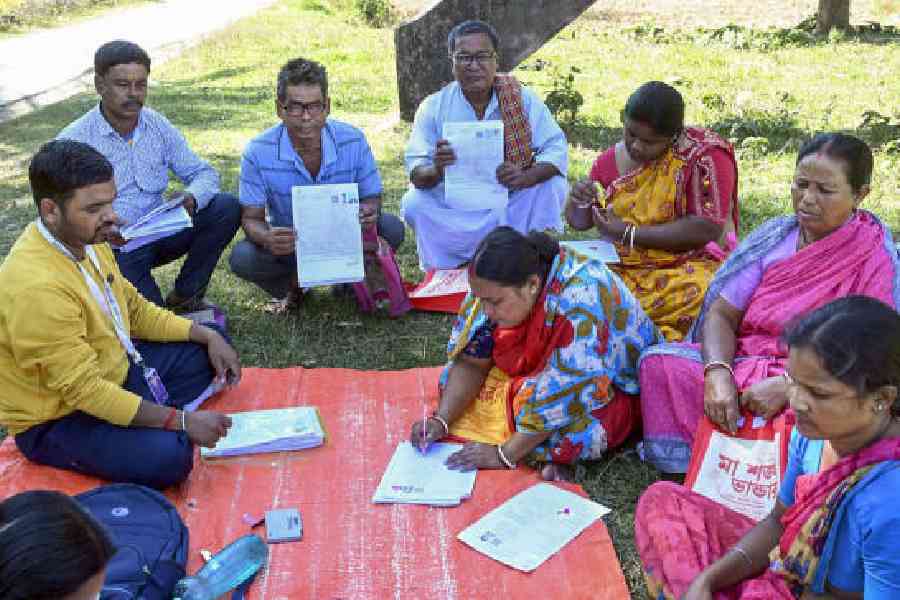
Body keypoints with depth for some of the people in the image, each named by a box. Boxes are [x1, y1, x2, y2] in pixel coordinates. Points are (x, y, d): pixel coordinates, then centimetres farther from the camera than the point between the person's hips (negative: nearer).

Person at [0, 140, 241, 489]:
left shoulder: (84, 237, -5)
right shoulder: (36, 285, -33)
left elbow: (135, 308, 9)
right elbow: (84, 390, -31)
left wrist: (207, 335, -2)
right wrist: (182, 421, -28)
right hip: (57, 419, -9)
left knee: (206, 355, 10)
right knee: (169, 455, -31)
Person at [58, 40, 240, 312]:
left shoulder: (158, 126, 2)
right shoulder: (74, 141, -12)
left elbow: (204, 174, 4)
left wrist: (191, 198, -20)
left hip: (158, 235, 5)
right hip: (112, 248, -5)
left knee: (227, 208, -14)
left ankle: (184, 296, -1)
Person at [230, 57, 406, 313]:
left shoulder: (353, 140, -16)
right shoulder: (259, 152, -18)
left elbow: (372, 197, -8)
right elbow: (251, 218, -13)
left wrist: (369, 214, -35)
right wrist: (267, 238, -39)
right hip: (288, 243, -1)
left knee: (391, 229, -26)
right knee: (242, 258, -29)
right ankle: (293, 285, 6)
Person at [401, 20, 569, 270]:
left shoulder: (522, 99, -5)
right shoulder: (433, 107, -6)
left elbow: (557, 149, -12)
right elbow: (416, 173, -12)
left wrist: (526, 176, -33)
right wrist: (436, 170, -37)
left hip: (512, 202, 1)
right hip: (454, 207, 0)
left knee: (552, 185, -24)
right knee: (414, 203, -26)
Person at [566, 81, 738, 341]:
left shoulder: (704, 154, -10)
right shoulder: (611, 159, 7)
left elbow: (707, 229, -18)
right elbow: (579, 222, 16)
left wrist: (629, 234, -17)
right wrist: (578, 200, -9)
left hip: (686, 266, -4)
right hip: (623, 267, 5)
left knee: (698, 291, -36)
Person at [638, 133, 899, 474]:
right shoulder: (775, 235, 5)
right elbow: (721, 313, -1)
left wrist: (788, 387, -26)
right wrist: (718, 373, -21)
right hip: (742, 363, 4)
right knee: (659, 361, -20)